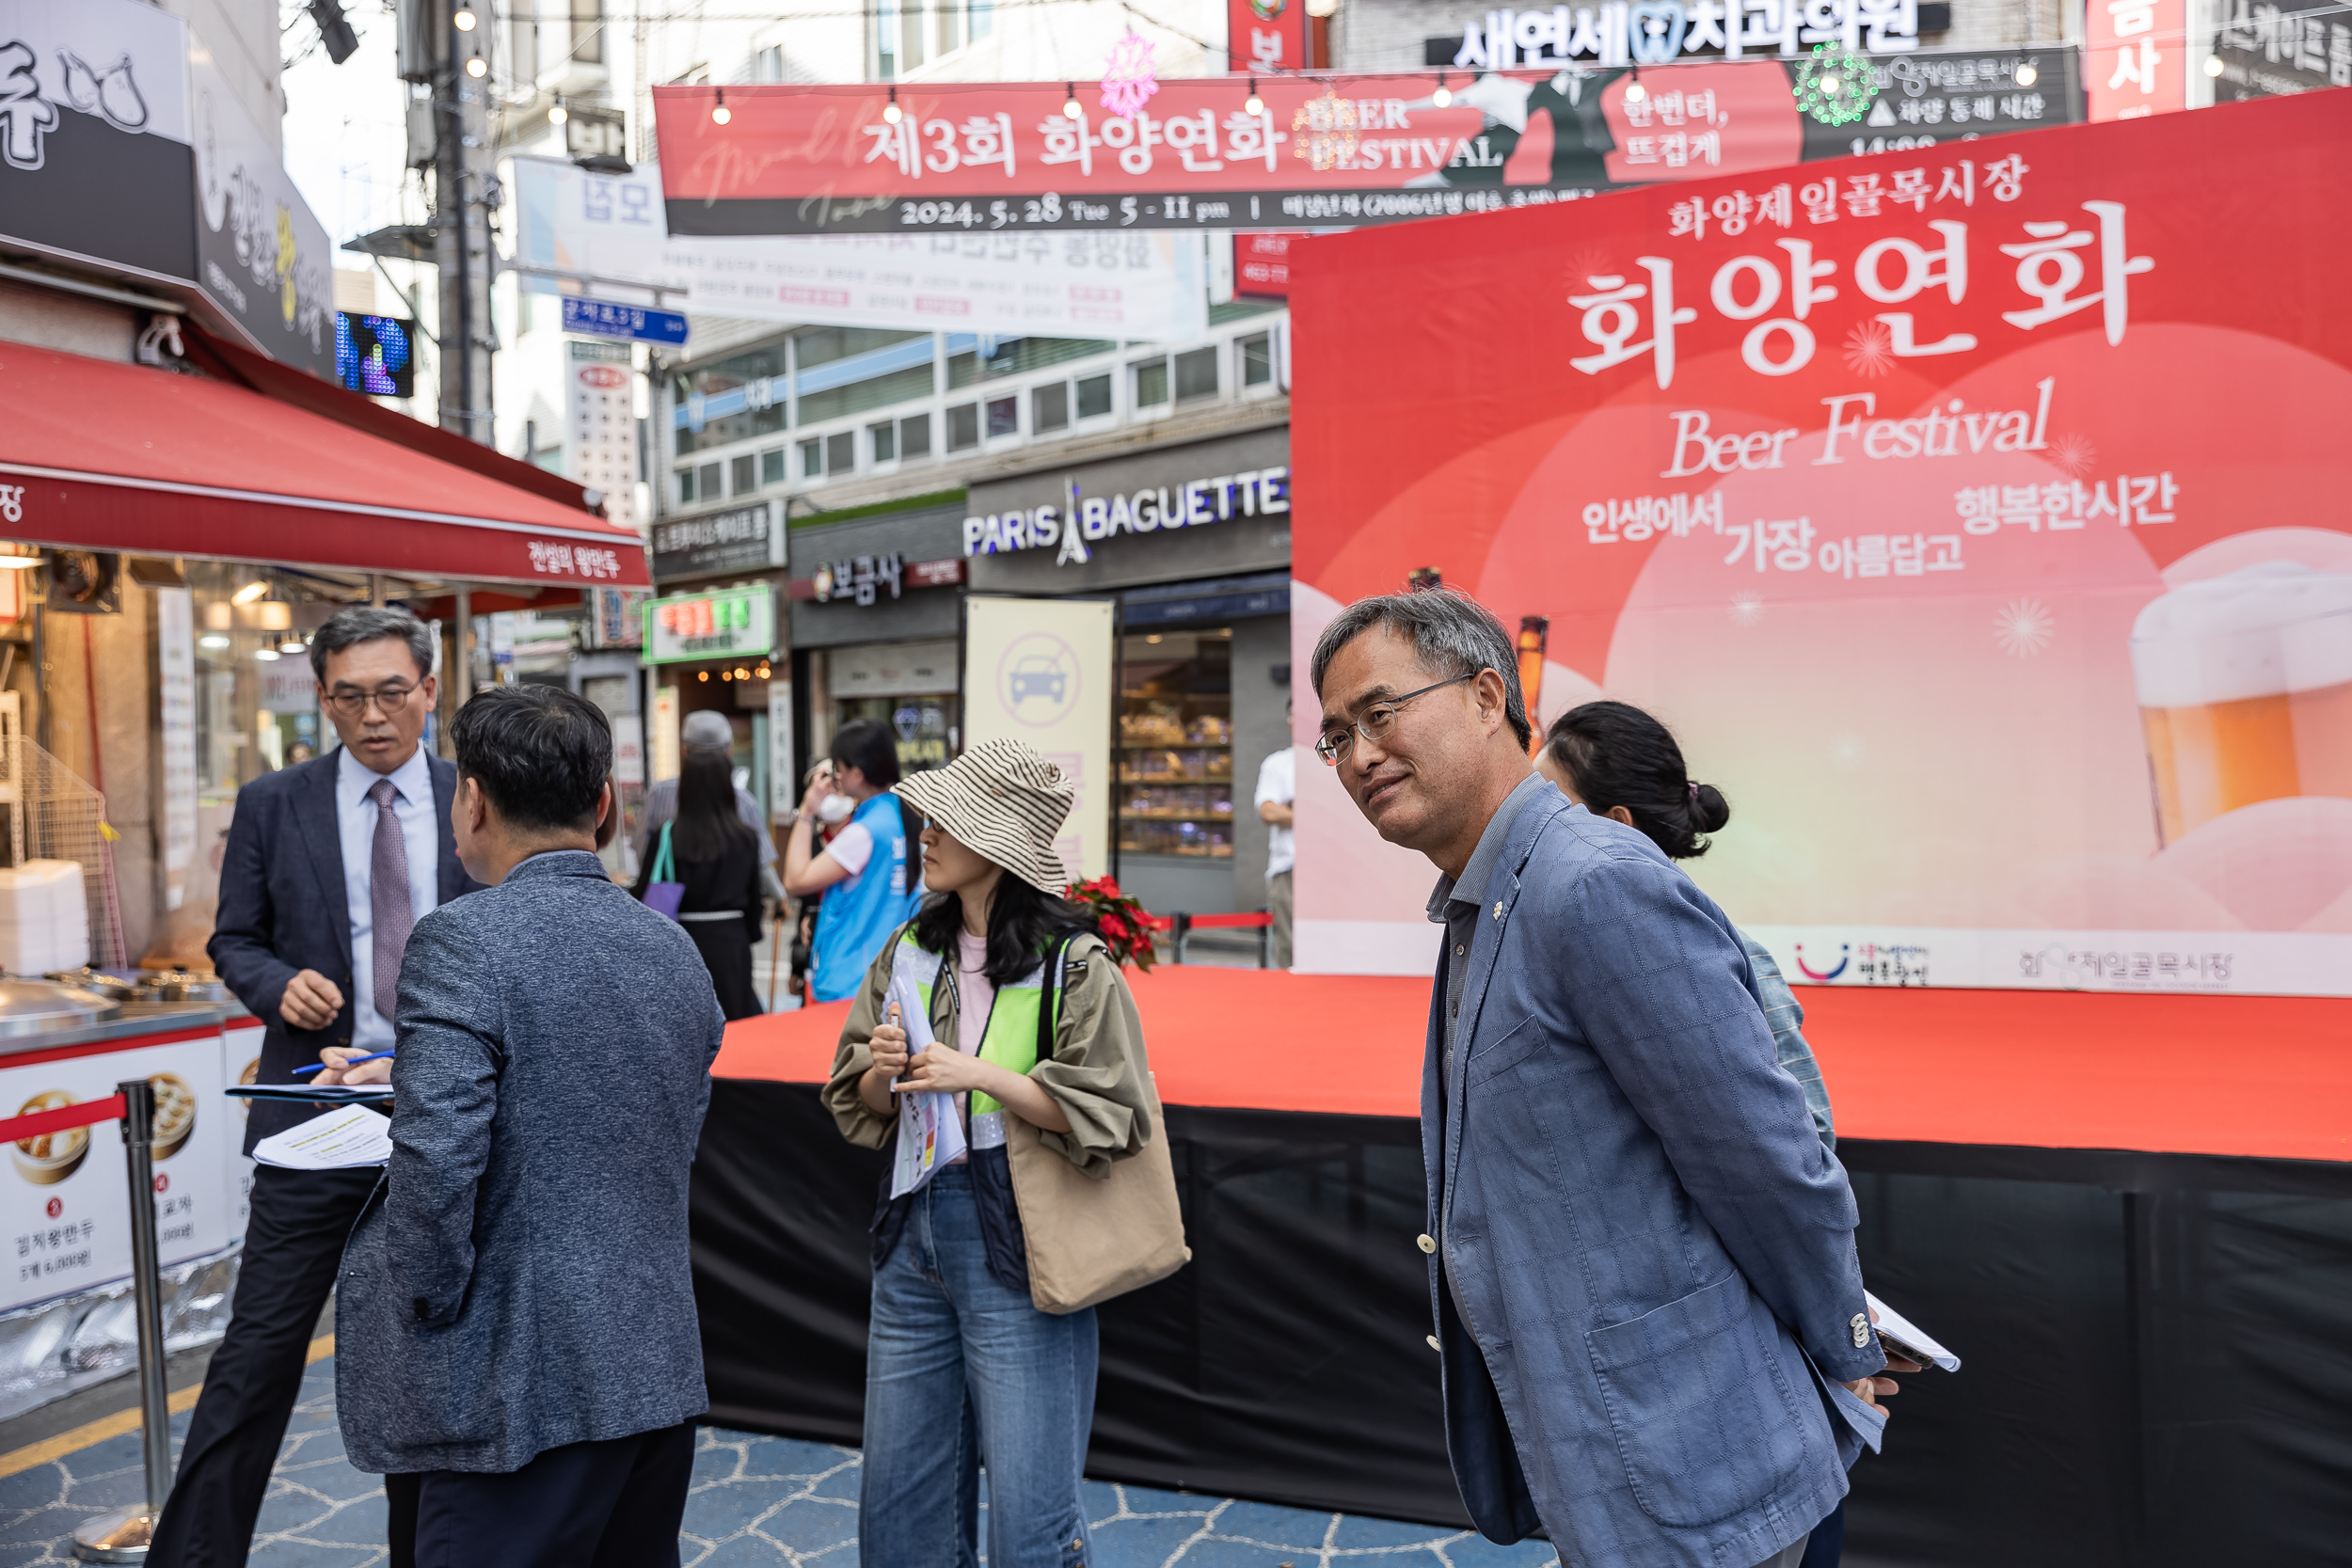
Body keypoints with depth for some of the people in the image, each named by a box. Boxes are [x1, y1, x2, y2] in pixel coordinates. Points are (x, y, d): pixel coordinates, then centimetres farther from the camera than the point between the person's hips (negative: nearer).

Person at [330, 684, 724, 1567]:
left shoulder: (463, 942, -15)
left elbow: (436, 1164, -23)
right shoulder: (674, 949, 6)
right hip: (662, 1375, 7)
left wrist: (435, 1315, -6)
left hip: (524, 1393, -7)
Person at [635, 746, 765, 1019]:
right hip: (731, 942, 1)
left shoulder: (667, 835, -7)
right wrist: (750, 933, 21)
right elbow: (754, 896, 5)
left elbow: (646, 893, -3)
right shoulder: (745, 838, -3)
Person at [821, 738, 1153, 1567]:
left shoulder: (1075, 965, -12)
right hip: (914, 1231, 6)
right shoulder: (910, 952, 6)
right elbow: (859, 1106, 12)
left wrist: (982, 1074, -21)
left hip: (1016, 1247, -6)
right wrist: (883, 1072, -10)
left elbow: (1106, 1117, -14)